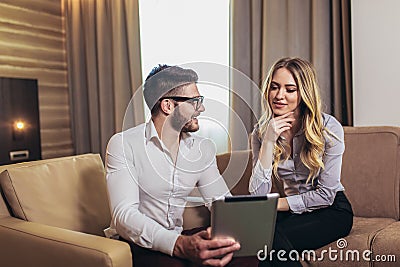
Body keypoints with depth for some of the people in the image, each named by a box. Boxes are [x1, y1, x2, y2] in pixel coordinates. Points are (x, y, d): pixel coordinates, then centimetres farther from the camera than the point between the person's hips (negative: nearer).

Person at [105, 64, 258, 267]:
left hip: (179, 238, 5)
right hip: (137, 243, -5)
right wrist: (180, 245, -38)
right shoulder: (123, 145, -11)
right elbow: (123, 215, -21)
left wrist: (227, 237, -21)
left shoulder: (203, 149, 6)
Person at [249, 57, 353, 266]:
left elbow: (326, 194, -11)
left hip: (332, 211, -3)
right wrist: (269, 142, -22)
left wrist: (278, 204, -9)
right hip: (292, 211, 3)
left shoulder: (329, 127, -13)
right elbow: (258, 195, -15)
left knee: (271, 237, -30)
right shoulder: (261, 131, -4)